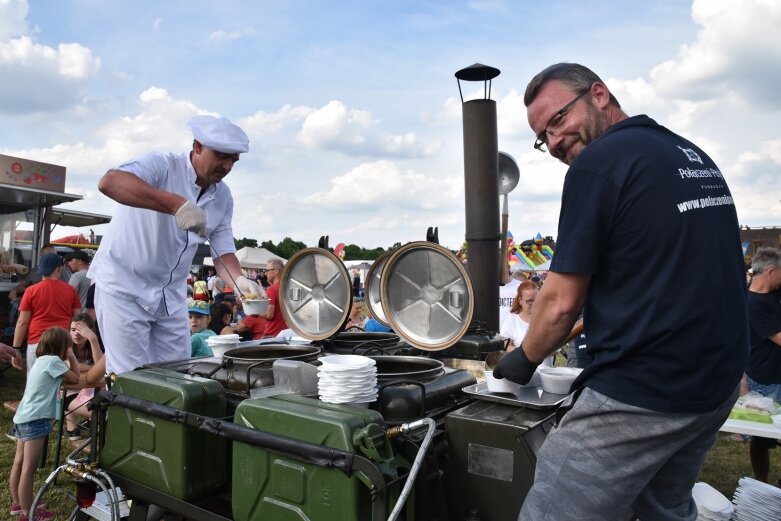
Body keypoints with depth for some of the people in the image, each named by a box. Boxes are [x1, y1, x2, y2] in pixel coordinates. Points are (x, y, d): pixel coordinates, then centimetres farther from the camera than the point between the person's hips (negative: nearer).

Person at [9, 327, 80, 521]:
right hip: (35, 420, -10)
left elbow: (66, 378, 17)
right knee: (28, 469, -4)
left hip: (22, 418, 10)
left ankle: (17, 503, 31)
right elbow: (75, 379, -6)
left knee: (19, 463, 18)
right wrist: (72, 358, 2)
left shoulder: (41, 360, 15)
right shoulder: (52, 361, -13)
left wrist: (69, 360, 13)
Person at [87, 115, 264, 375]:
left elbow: (223, 251, 2)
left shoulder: (223, 197, 1)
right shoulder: (162, 166, -18)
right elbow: (109, 182, -36)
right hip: (125, 285, -6)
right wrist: (177, 204, -46)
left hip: (170, 293, 6)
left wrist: (239, 279, -20)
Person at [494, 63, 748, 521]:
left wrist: (523, 360, 5)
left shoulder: (597, 163, -13)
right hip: (719, 384, 10)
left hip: (642, 393, -9)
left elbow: (562, 303, -12)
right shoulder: (695, 156, 13)